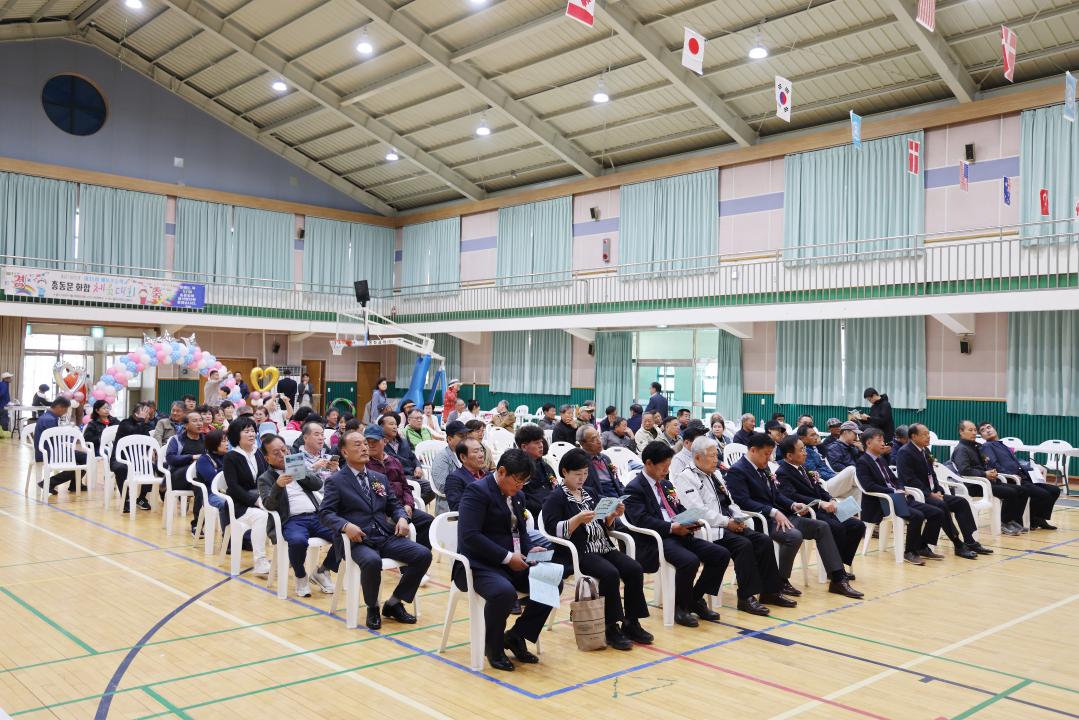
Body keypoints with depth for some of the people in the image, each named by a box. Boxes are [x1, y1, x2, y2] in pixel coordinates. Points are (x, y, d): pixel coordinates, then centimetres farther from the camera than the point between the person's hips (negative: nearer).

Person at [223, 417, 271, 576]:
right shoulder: (230, 457, -4)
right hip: (239, 505, -5)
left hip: (259, 501, 5)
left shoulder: (258, 454, 14)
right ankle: (260, 564, -33)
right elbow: (234, 488, -13)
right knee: (261, 516, -34)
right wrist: (255, 500, -21)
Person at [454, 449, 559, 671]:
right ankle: (493, 647, -7)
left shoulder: (518, 496, 14)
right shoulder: (477, 491, -12)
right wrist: (507, 557, -23)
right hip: (479, 566, -8)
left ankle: (516, 636, 7)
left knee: (553, 584, -10)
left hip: (513, 563, 8)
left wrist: (529, 550, -2)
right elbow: (470, 535, -22)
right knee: (504, 592, -37)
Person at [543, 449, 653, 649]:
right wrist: (578, 519, -26)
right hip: (577, 553, -7)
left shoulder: (589, 493, 19)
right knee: (610, 574, -30)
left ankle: (631, 623, -5)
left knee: (635, 569, -15)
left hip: (603, 547, 7)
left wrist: (613, 516, 2)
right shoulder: (555, 498, -2)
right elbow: (554, 530, -14)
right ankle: (612, 628, -17)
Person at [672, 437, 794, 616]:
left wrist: (739, 519, 0)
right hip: (710, 528, -8)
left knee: (764, 541, -11)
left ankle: (770, 591, -2)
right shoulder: (685, 477, -6)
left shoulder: (715, 475, 21)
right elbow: (698, 511, -16)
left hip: (731, 525, 8)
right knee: (744, 545, -28)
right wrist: (727, 522, -17)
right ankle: (746, 598, -20)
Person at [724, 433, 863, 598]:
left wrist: (792, 505, -1)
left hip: (777, 515, 10)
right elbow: (744, 502, -22)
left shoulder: (763, 468, 16)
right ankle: (781, 582, -11)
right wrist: (773, 512, -27)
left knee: (822, 527, 1)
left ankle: (838, 579, 1)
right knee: (794, 536, -33)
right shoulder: (737, 471, -12)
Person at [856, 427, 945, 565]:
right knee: (917, 516, -30)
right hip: (880, 503, -9)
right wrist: (894, 492, -19)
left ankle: (923, 547, 10)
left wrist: (901, 490, 0)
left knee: (937, 513, -1)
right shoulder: (862, 462, -8)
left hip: (898, 498, 9)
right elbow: (869, 486, -20)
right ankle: (909, 552, -13)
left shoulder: (882, 459, 20)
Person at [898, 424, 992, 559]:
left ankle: (970, 542, -5)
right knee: (941, 505, -31)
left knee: (961, 502, -4)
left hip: (931, 493, 9)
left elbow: (932, 474, 18)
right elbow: (909, 479, -20)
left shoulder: (925, 450, 15)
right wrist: (930, 493, -21)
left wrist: (938, 491, 0)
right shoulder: (904, 452, -13)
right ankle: (958, 545, -23)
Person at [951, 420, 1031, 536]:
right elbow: (964, 470, -22)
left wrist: (992, 472, 3)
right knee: (1010, 493, -25)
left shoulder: (976, 447, 22)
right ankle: (1004, 524, -9)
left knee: (1023, 490, 0)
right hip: (974, 486, -9)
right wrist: (984, 474, -23)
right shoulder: (961, 449, -8)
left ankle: (1015, 522, 4)